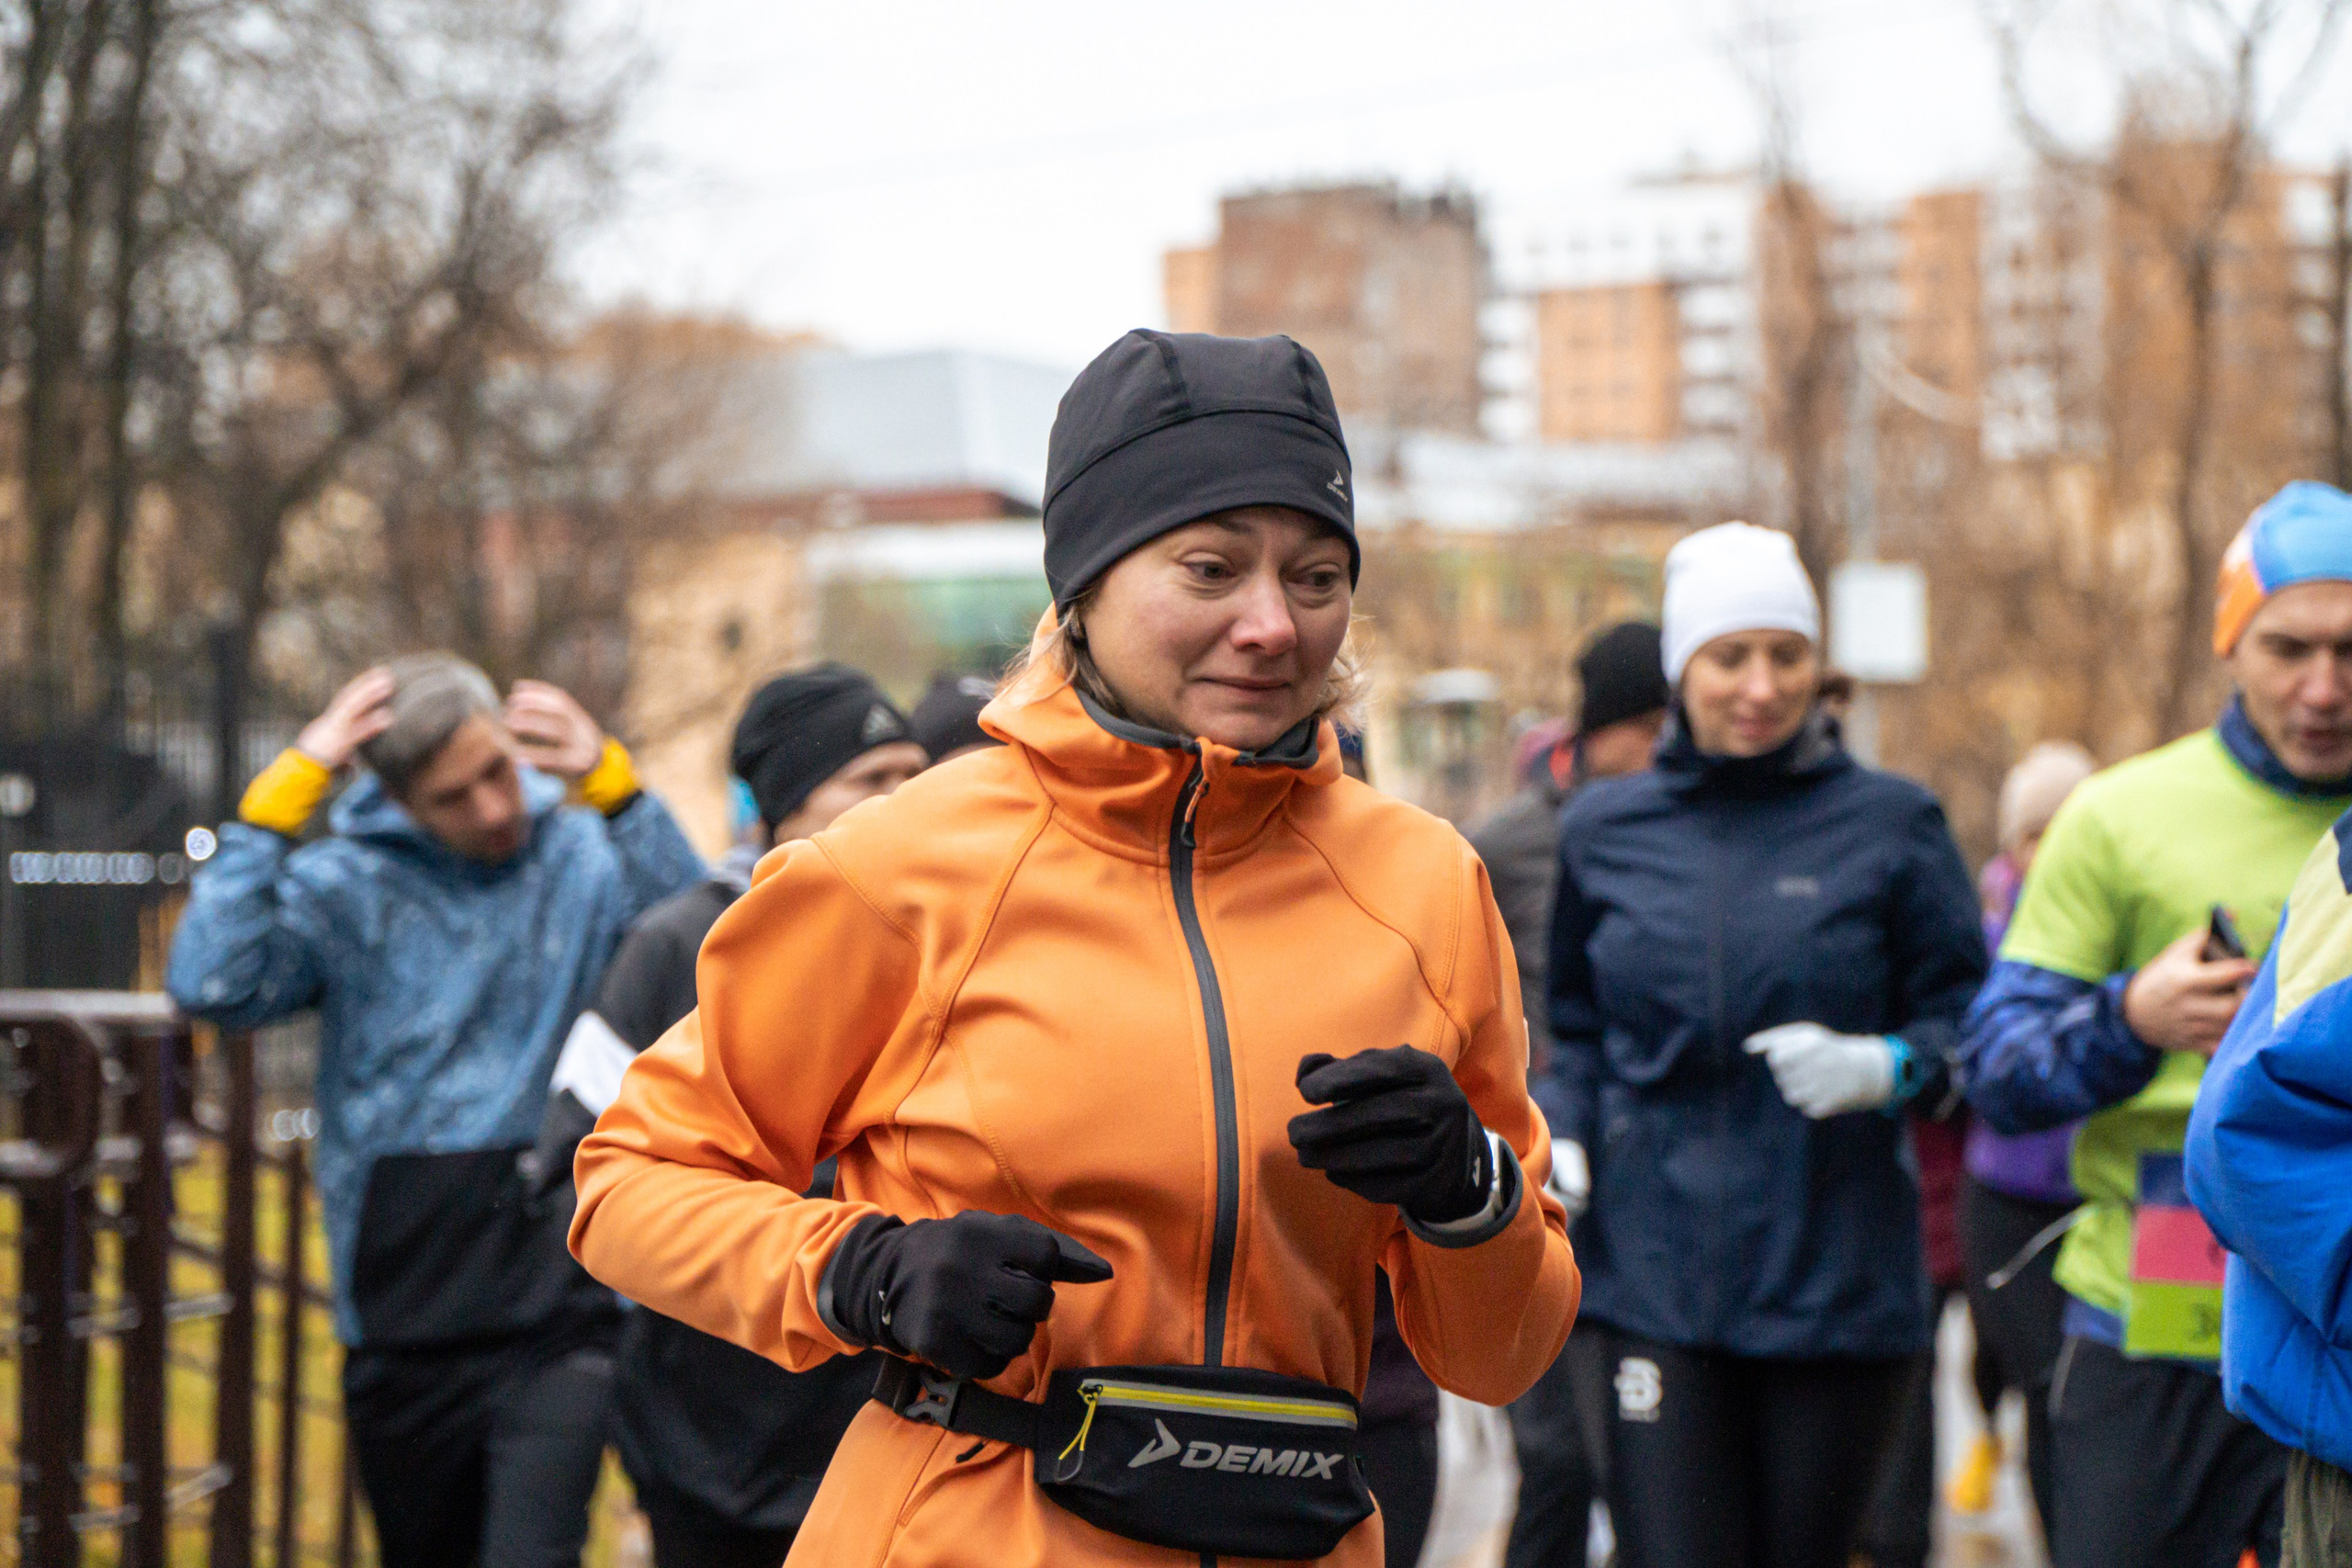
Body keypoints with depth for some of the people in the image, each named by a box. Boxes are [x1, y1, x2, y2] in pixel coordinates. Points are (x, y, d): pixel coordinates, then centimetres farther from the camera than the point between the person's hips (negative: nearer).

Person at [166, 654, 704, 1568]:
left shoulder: (589, 857, 3)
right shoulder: (347, 885, 3)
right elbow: (212, 984, -15)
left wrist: (614, 788, -23)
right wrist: (290, 786, -14)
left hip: (560, 1304, -2)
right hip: (404, 1313, 2)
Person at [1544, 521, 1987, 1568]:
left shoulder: (1889, 824, 2)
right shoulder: (1605, 829, 10)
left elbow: (1973, 1024, 4)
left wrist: (1886, 1067, -16)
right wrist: (1563, 1144, 2)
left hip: (1835, 1279, -1)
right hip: (1652, 1274, 1)